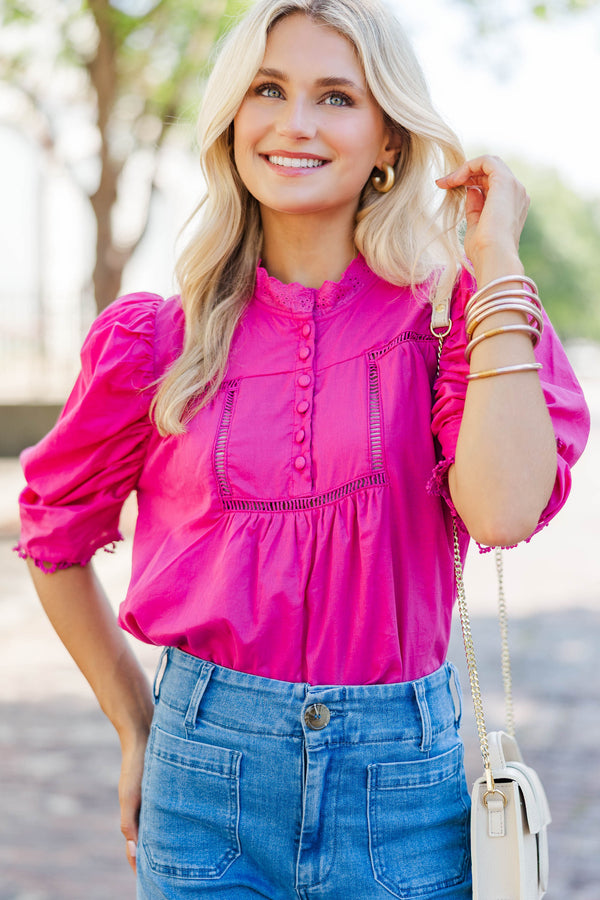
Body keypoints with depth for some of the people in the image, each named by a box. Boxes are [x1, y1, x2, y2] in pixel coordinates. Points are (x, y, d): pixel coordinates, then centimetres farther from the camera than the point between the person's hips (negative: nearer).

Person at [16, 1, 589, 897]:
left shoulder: (450, 315, -4)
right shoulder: (158, 340, -2)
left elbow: (504, 510, -22)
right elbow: (54, 537, 12)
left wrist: (497, 260, -15)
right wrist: (138, 731, 11)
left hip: (402, 787, 0)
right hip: (210, 777, 1)